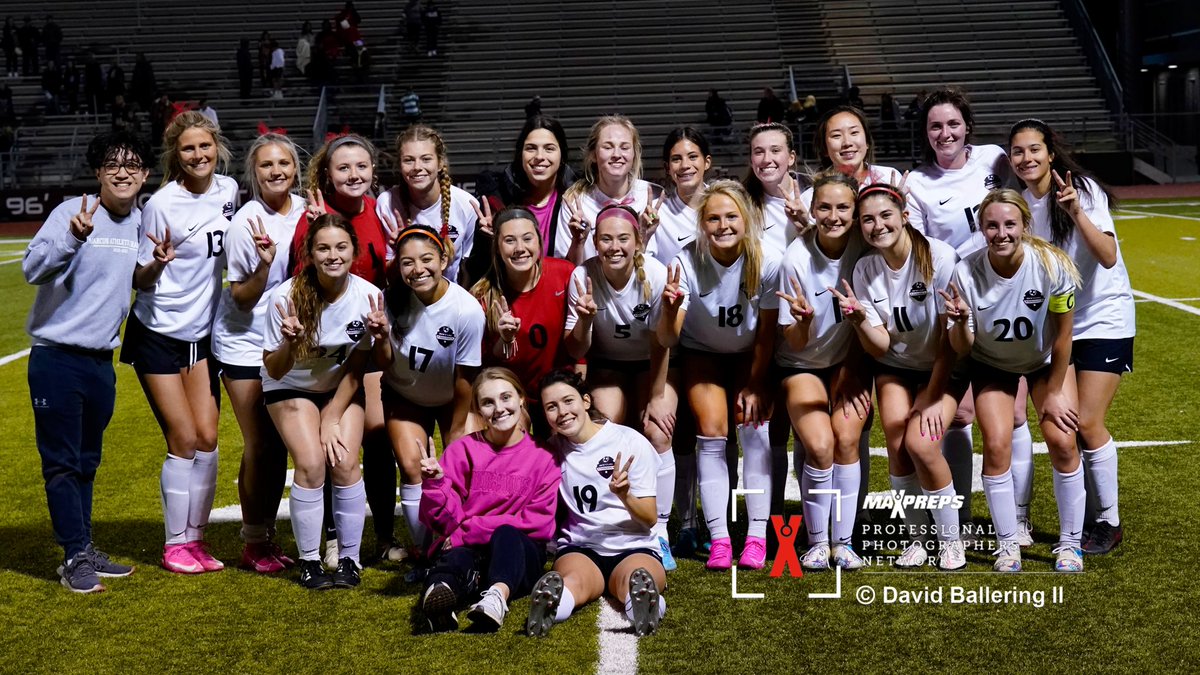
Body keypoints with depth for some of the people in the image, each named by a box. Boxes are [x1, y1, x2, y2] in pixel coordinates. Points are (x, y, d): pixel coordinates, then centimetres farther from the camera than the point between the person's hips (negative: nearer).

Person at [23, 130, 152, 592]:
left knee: (87, 463, 14)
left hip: (101, 362, 6)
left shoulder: (141, 223, 6)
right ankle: (75, 558, 4)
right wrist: (73, 238, -38)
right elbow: (33, 268, -22)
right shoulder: (73, 212, -12)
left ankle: (85, 551, 23)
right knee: (62, 463, -1)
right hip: (56, 358, -6)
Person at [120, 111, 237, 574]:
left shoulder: (228, 190, 0)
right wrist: (158, 262, -30)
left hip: (202, 332, 5)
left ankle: (195, 539, 14)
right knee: (184, 440, -5)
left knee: (207, 437, 2)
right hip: (158, 332, -5)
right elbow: (140, 279, -11)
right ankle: (176, 545, 10)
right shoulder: (161, 204, -16)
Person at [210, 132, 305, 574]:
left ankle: (268, 535, 20)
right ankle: (253, 543, 13)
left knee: (280, 443, 7)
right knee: (260, 445, -1)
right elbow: (242, 297, -13)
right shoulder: (246, 223, -16)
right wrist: (264, 264, -29)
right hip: (244, 342, -4)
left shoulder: (306, 210, -3)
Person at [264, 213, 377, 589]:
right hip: (291, 387, -1)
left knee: (344, 463, -16)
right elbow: (273, 370, -19)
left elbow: (355, 367, -9)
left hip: (341, 388, 1)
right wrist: (290, 344, -40)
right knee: (311, 464, -19)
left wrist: (332, 420, -9)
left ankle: (349, 560, 0)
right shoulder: (287, 297, -26)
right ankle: (309, 562, -4)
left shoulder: (368, 296, -21)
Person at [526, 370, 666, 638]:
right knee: (572, 579, -38)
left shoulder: (631, 442, 2)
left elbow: (649, 518, -2)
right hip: (579, 548, 1)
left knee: (637, 577, -40)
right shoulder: (555, 448, 12)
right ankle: (549, 601, -68)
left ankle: (644, 597, -70)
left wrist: (625, 496, -21)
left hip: (634, 548, -1)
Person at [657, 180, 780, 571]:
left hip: (749, 355, 0)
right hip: (702, 353, 0)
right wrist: (669, 308, -48)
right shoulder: (687, 263, -26)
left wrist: (755, 385, -11)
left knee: (754, 425, -16)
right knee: (711, 430, -15)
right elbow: (667, 341, -29)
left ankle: (757, 536, -10)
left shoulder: (767, 263, -25)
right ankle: (719, 538, -10)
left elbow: (766, 333, -12)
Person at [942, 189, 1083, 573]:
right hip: (991, 364, 0)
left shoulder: (1052, 265, -29)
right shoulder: (966, 273, -27)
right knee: (996, 444, -13)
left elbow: (1062, 336, -16)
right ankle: (1007, 545, 4)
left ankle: (1070, 543, 7)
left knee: (1062, 441, -12)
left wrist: (1054, 393, -9)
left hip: (1046, 360, 0)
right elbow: (961, 350, -20)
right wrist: (960, 322, -41)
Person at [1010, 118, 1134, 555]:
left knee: (1087, 422, -10)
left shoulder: (1083, 190, -16)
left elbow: (1108, 257, -26)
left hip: (1104, 318, -5)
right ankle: (1087, 517, 16)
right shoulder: (1017, 200, -2)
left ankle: (1109, 522, 7)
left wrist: (1076, 212, -38)